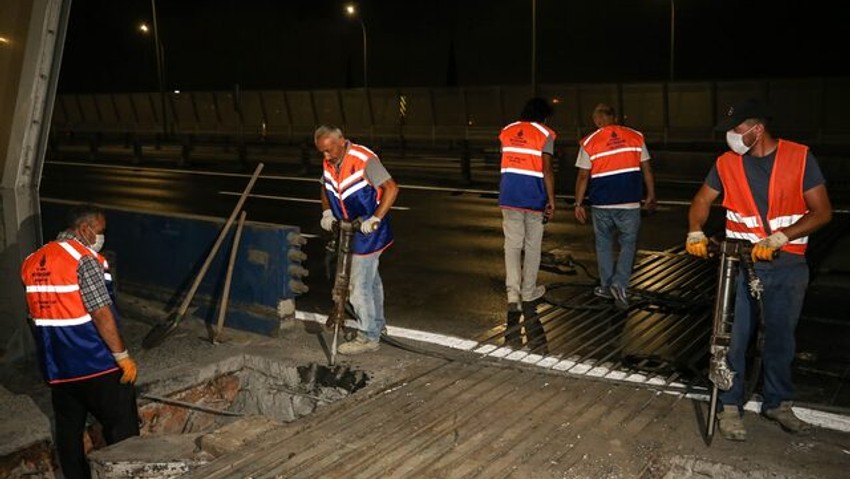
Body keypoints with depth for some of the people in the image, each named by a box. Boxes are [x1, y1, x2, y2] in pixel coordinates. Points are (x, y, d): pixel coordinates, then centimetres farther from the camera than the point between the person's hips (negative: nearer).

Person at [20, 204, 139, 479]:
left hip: (56, 365, 8)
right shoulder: (84, 259, -16)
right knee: (122, 428, 4)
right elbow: (101, 314, -21)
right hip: (95, 363, -7)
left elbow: (34, 316, 15)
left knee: (68, 430, 16)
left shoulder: (32, 261, 8)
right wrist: (123, 356, -15)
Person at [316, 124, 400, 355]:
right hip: (347, 231, 8)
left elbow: (392, 188, -26)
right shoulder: (329, 163, 1)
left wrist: (376, 219, -32)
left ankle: (368, 337, 6)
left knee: (359, 285, -6)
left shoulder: (364, 159, -23)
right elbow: (326, 188, 17)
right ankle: (377, 324, 38)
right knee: (371, 279, 22)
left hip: (367, 231, -8)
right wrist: (327, 212, -1)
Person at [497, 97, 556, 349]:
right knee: (532, 247, 10)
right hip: (534, 198, -3)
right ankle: (528, 294, 20)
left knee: (512, 245, 4)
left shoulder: (506, 132, 10)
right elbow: (547, 170, -12)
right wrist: (552, 201, -7)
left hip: (508, 196, 3)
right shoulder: (545, 134, -5)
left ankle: (513, 295, -8)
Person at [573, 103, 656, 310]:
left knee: (604, 244, 16)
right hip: (630, 203, 0)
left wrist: (578, 203, 4)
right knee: (628, 244, 11)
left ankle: (606, 286, 22)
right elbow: (647, 170, 4)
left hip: (601, 204, 0)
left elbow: (583, 176, -4)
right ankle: (620, 285, -4)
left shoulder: (589, 142, -3)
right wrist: (651, 196, 13)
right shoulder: (636, 136, 1)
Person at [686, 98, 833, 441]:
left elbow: (822, 211, -8)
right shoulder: (727, 163, -2)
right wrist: (695, 233, -8)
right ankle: (729, 406, 13)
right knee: (733, 338, -1)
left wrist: (779, 238, -21)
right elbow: (703, 199, 10)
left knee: (781, 338, 13)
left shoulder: (800, 158, -7)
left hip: (788, 265, 0)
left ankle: (778, 403, 30)